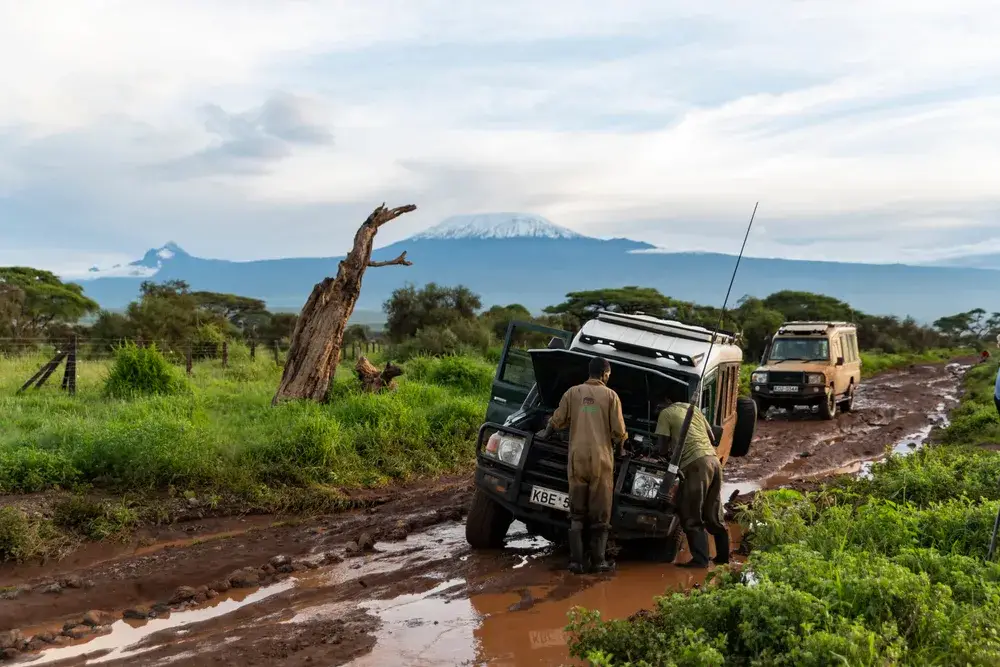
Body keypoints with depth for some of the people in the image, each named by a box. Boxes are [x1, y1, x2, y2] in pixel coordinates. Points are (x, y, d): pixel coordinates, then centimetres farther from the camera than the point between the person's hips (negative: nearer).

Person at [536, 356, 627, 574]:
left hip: (577, 458, 2)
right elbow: (619, 431, -1)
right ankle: (598, 560, 8)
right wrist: (620, 446, 21)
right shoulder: (610, 395, 1)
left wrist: (545, 434, 31)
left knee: (576, 513, 8)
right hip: (601, 460, -2)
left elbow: (557, 421, 10)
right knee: (600, 514, 7)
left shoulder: (573, 392, 7)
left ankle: (576, 561, 4)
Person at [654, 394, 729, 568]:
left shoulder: (666, 414, 3)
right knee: (714, 515, 16)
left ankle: (700, 559, -5)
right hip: (713, 459, 7)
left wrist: (668, 453, 21)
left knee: (692, 517, 0)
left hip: (695, 464, -7)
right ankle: (723, 556, 23)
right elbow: (712, 438, 26)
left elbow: (662, 448, 0)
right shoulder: (692, 408, 23)